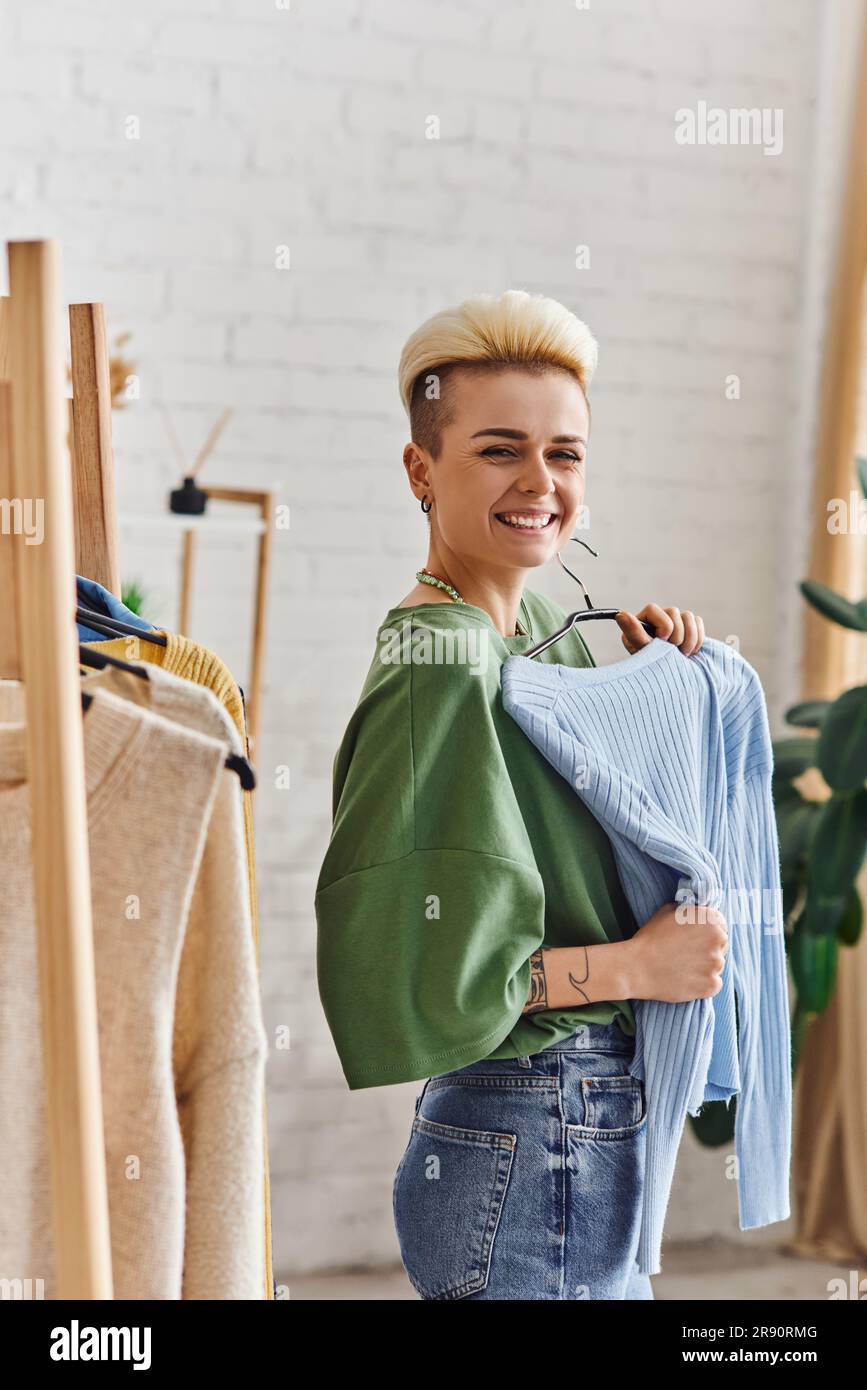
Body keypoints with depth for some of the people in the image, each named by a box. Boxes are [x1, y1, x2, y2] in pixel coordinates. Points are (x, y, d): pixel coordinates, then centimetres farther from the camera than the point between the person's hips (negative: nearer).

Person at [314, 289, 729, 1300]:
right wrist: (638, 965, -14)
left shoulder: (538, 621, 7)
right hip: (526, 1146, -9)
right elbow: (411, 970, -23)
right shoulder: (439, 660, -19)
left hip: (596, 1131, 9)